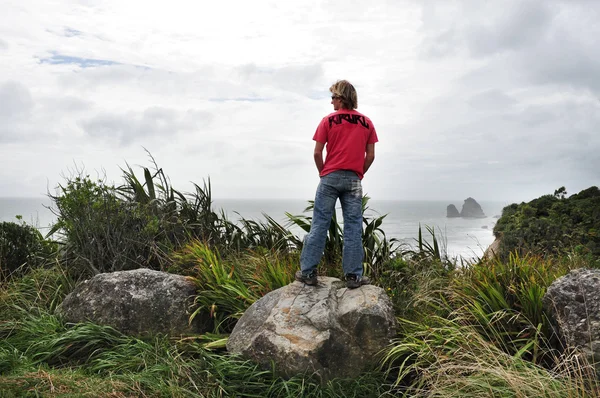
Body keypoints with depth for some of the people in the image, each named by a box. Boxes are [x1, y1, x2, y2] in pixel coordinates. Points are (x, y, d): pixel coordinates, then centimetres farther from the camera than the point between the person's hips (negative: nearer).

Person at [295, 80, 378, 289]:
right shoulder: (367, 122, 7)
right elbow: (370, 156, 4)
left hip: (331, 177, -2)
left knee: (319, 224, 2)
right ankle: (353, 275, 5)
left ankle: (308, 272, 5)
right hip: (354, 180, 2)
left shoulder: (328, 120, -1)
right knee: (353, 227, 4)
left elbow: (317, 153, -4)